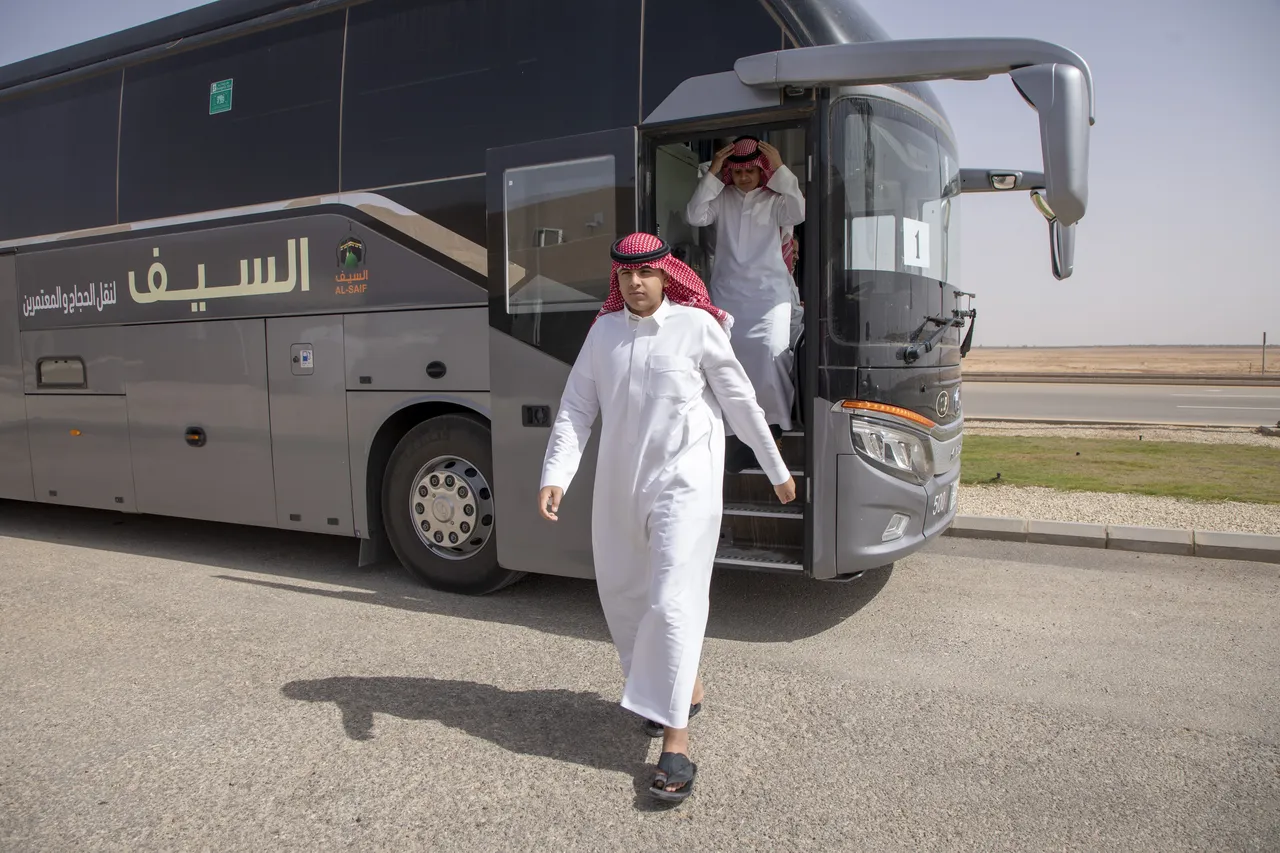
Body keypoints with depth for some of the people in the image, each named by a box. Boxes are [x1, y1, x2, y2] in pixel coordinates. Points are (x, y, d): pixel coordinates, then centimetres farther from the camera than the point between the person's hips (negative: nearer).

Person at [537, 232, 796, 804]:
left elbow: (740, 402, 0)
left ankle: (675, 742, -1)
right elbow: (576, 409, 2)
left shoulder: (696, 326, -6)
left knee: (672, 602, -10)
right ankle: (684, 687, 38)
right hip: (619, 485, 6)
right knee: (622, 597, 15)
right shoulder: (603, 333, 5)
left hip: (684, 484, -5)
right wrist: (555, 477, -11)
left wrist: (777, 470, 6)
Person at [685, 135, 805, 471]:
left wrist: (780, 169, -10)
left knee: (772, 352, -19)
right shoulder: (722, 198, 12)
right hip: (728, 294, 2)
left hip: (769, 294, -2)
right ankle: (739, 432, 4)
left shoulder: (774, 199, 6)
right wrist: (712, 173, -6)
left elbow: (798, 212, -13)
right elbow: (695, 215, -3)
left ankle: (773, 420, 0)